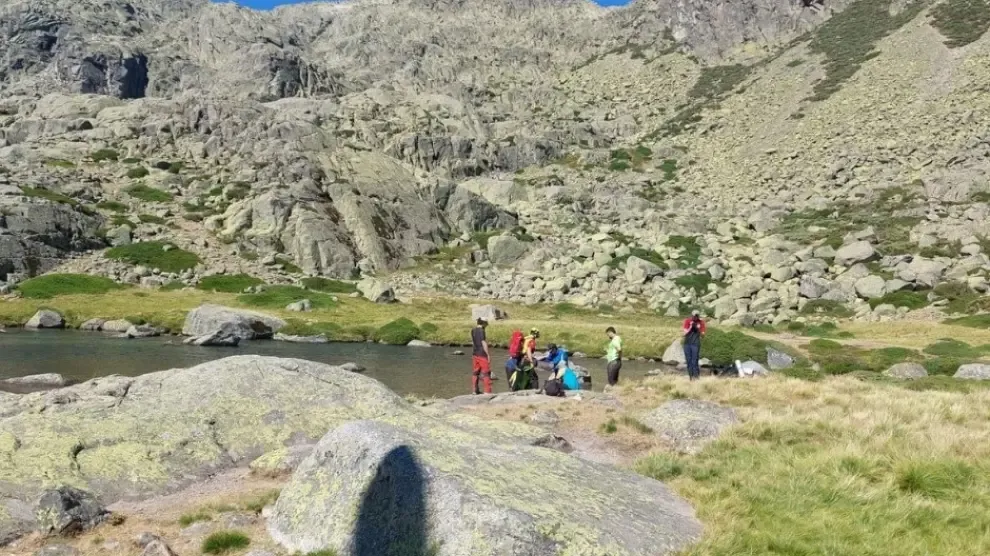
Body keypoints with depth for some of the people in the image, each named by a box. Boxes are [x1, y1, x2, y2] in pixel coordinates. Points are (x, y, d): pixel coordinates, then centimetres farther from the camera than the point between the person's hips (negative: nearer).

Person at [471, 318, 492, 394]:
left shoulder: (473, 330, 7)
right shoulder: (481, 331, -17)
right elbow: (484, 343, -18)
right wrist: (488, 354, -13)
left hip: (475, 353, 8)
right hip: (482, 354, -8)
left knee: (475, 372, 14)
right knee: (486, 373, 0)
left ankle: (475, 390, 19)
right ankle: (487, 391, 1)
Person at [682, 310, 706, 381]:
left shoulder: (701, 322, -1)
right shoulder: (687, 321, 1)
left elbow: (703, 335, 2)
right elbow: (685, 333, -3)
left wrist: (699, 329, -14)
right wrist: (690, 327, -15)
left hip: (696, 344, -2)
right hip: (687, 344, 2)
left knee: (694, 362, -8)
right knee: (688, 361, 6)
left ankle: (696, 377, 0)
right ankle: (690, 377, 14)